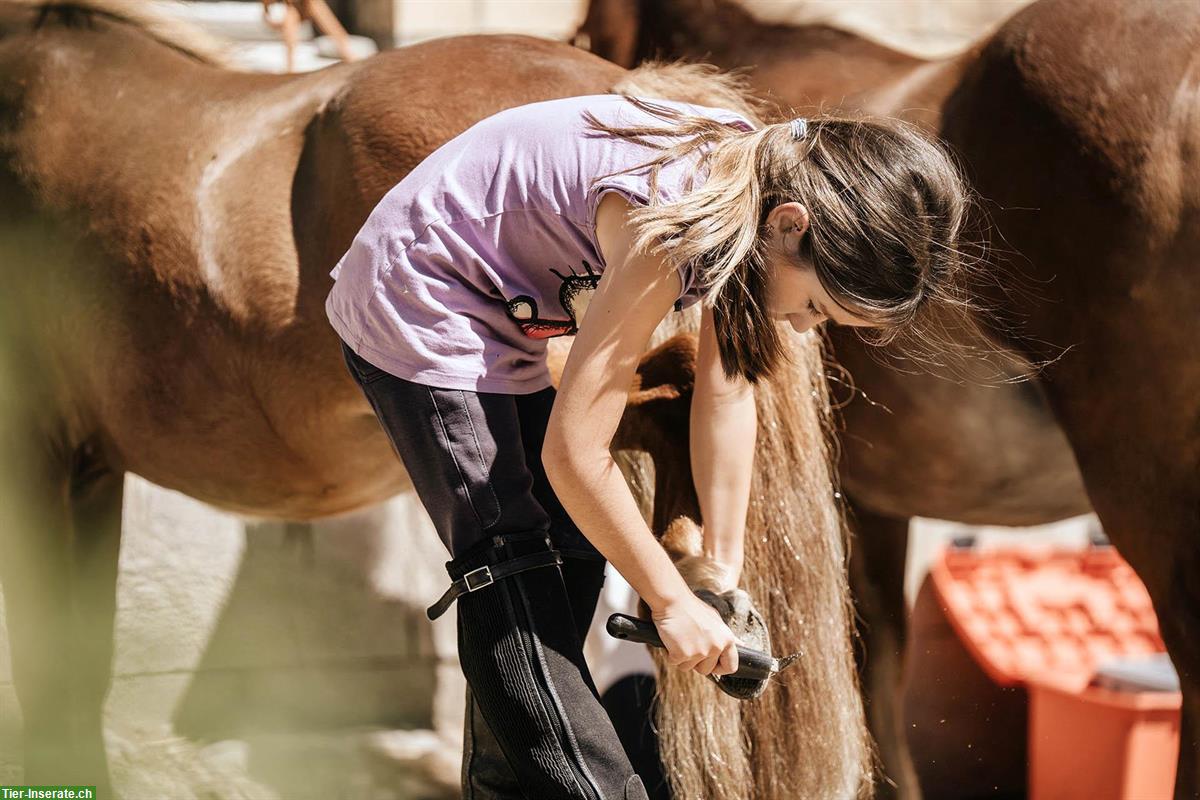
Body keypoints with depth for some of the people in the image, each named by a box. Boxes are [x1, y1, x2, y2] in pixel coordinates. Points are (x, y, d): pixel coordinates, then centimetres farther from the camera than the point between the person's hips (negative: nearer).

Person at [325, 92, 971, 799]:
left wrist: (726, 571, 4)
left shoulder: (762, 184, -9)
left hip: (510, 313, 9)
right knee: (515, 586, -12)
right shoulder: (673, 227, -35)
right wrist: (674, 602, -19)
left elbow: (727, 392, 3)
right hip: (419, 309, -9)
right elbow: (573, 452, -30)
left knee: (578, 547, 11)